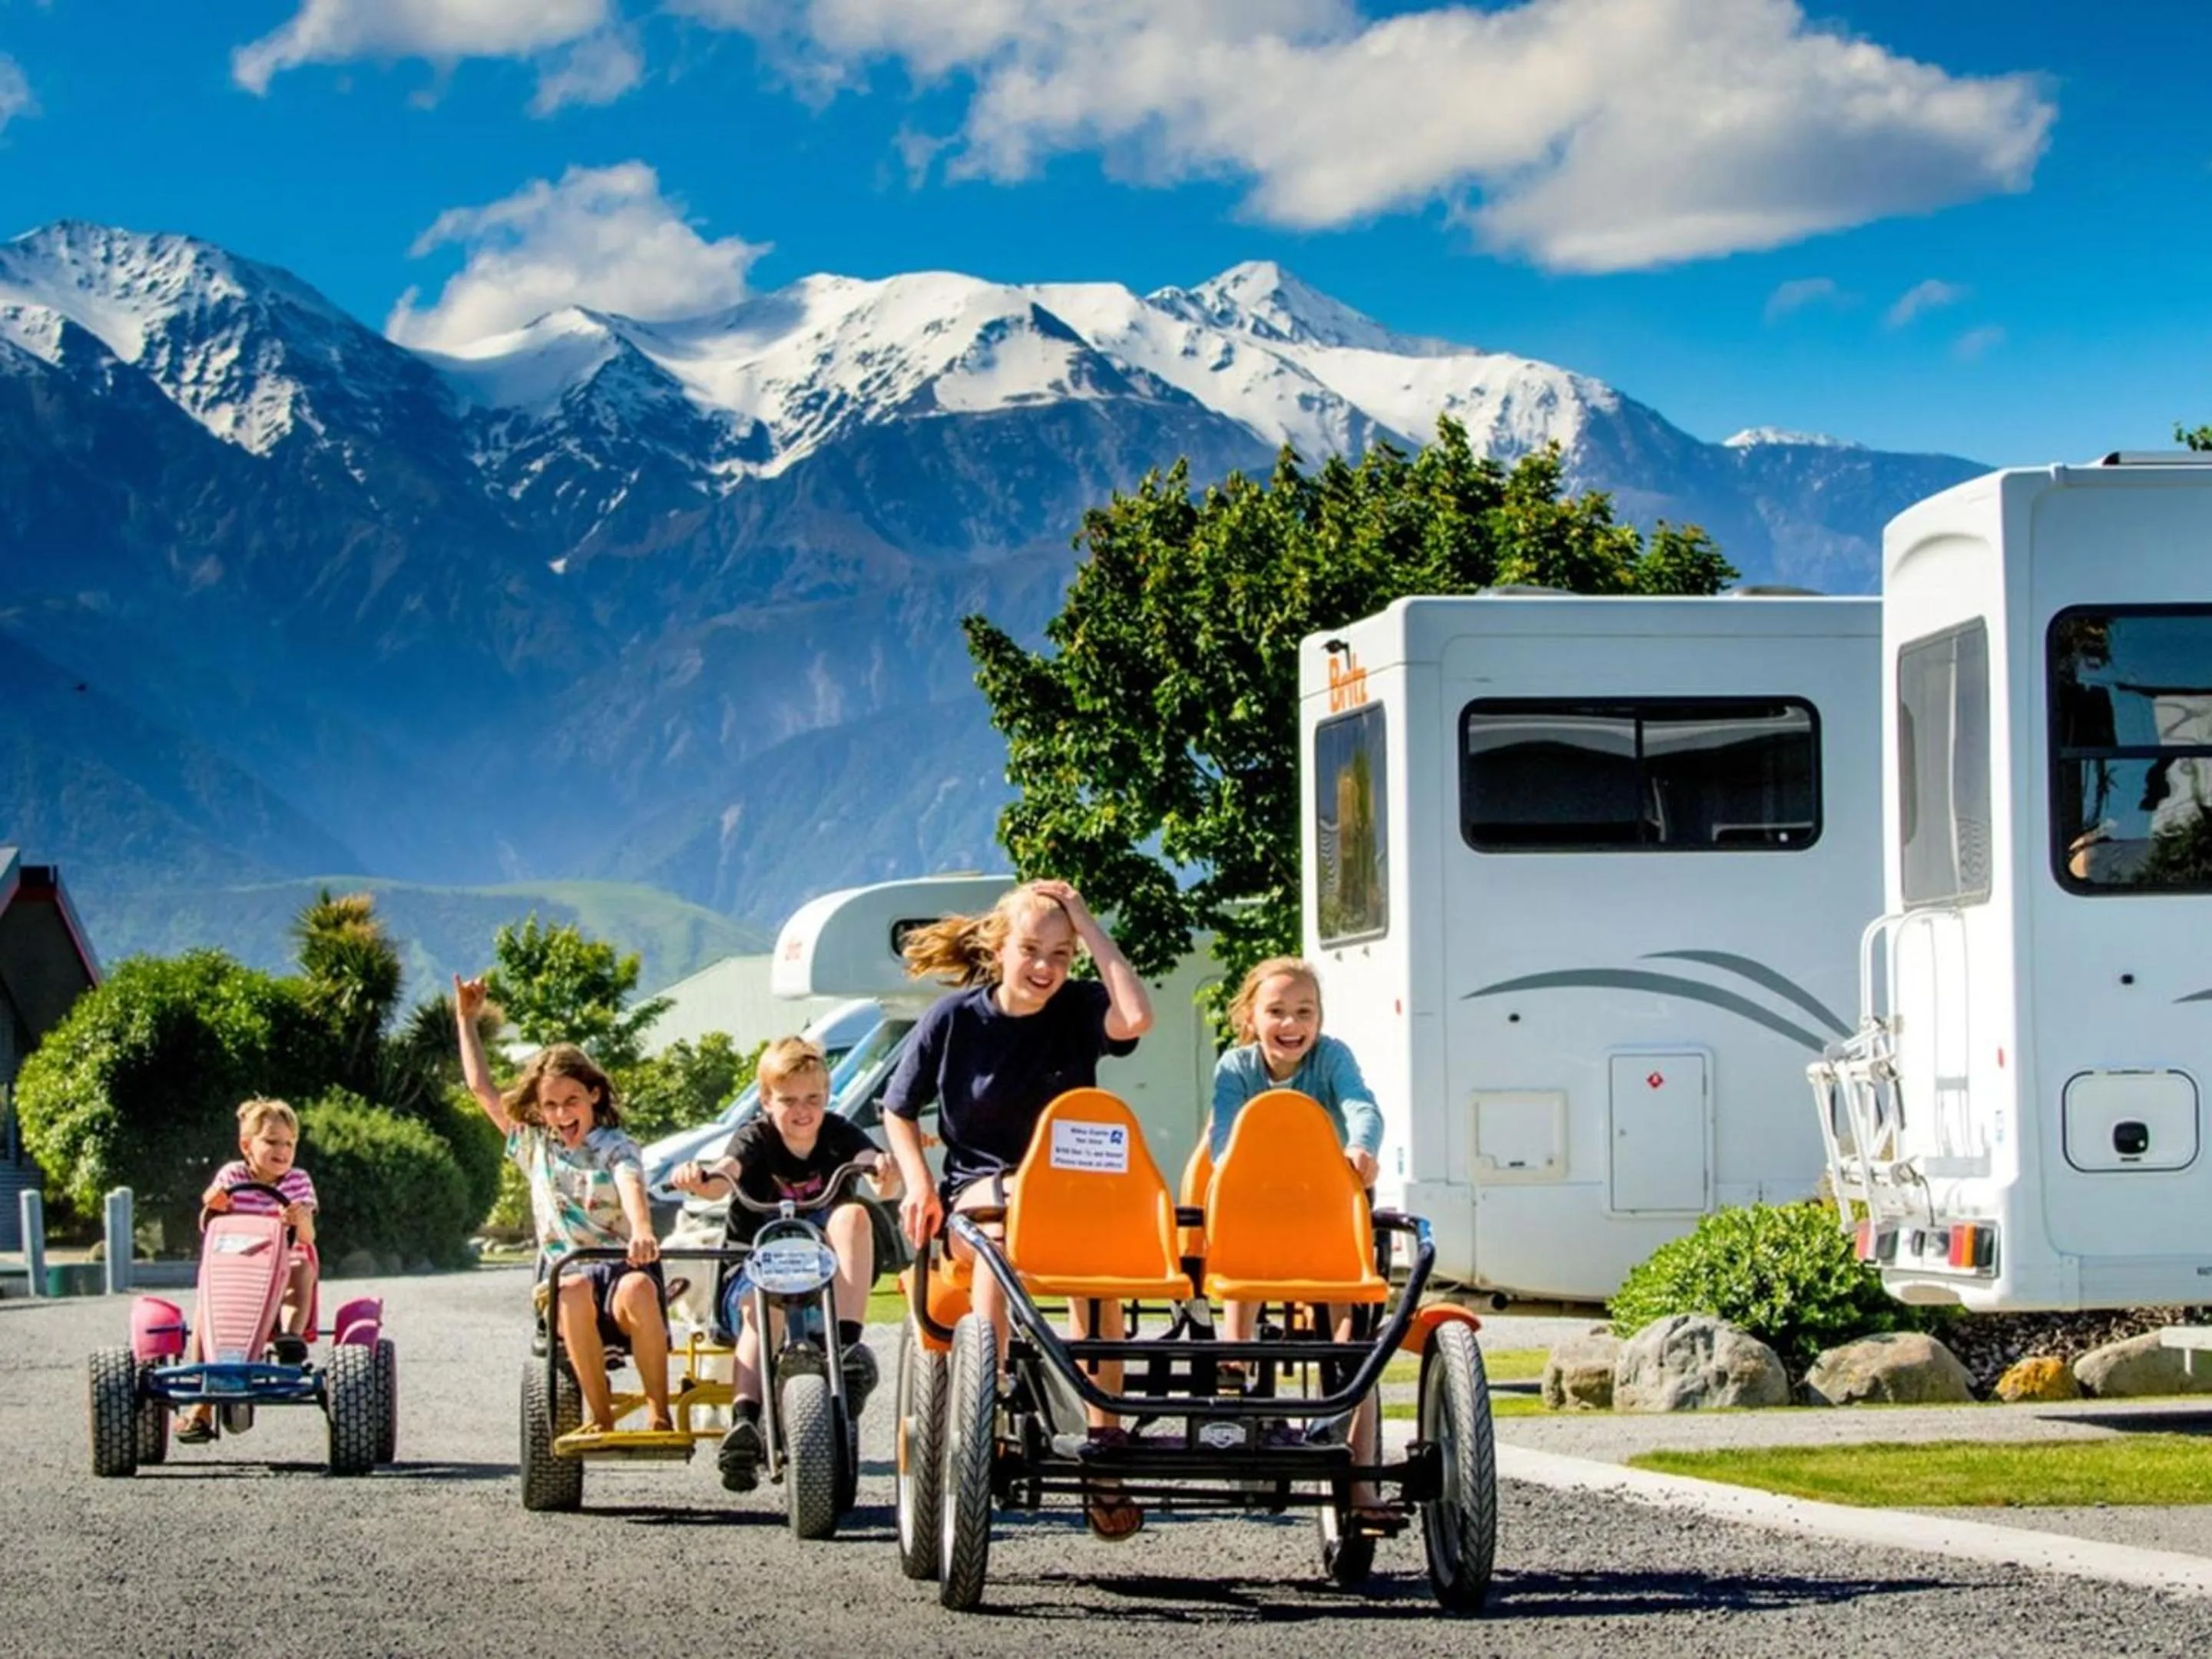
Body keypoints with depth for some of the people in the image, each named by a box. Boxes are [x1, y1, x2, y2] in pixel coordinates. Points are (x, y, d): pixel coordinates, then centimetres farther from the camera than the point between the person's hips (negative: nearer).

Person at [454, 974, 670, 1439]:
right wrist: (467, 1021, 24)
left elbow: (630, 1186, -19)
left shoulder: (616, 1147, 4)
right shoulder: (533, 1144, 16)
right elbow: (481, 1087, 22)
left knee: (638, 1287, -38)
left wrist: (642, 1232, -41)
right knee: (575, 1289, -36)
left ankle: (659, 1411, -24)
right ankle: (599, 1413, -29)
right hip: (564, 1270, 2)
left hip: (620, 1264, -2)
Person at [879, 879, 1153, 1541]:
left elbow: (1136, 1017, -24)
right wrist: (919, 1185, -6)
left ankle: (1103, 1436, -33)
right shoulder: (955, 1019, 0)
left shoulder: (1077, 1009, 0)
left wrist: (1091, 928, -15)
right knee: (1002, 1228, -38)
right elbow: (899, 1109, 11)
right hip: (976, 1191, 0)